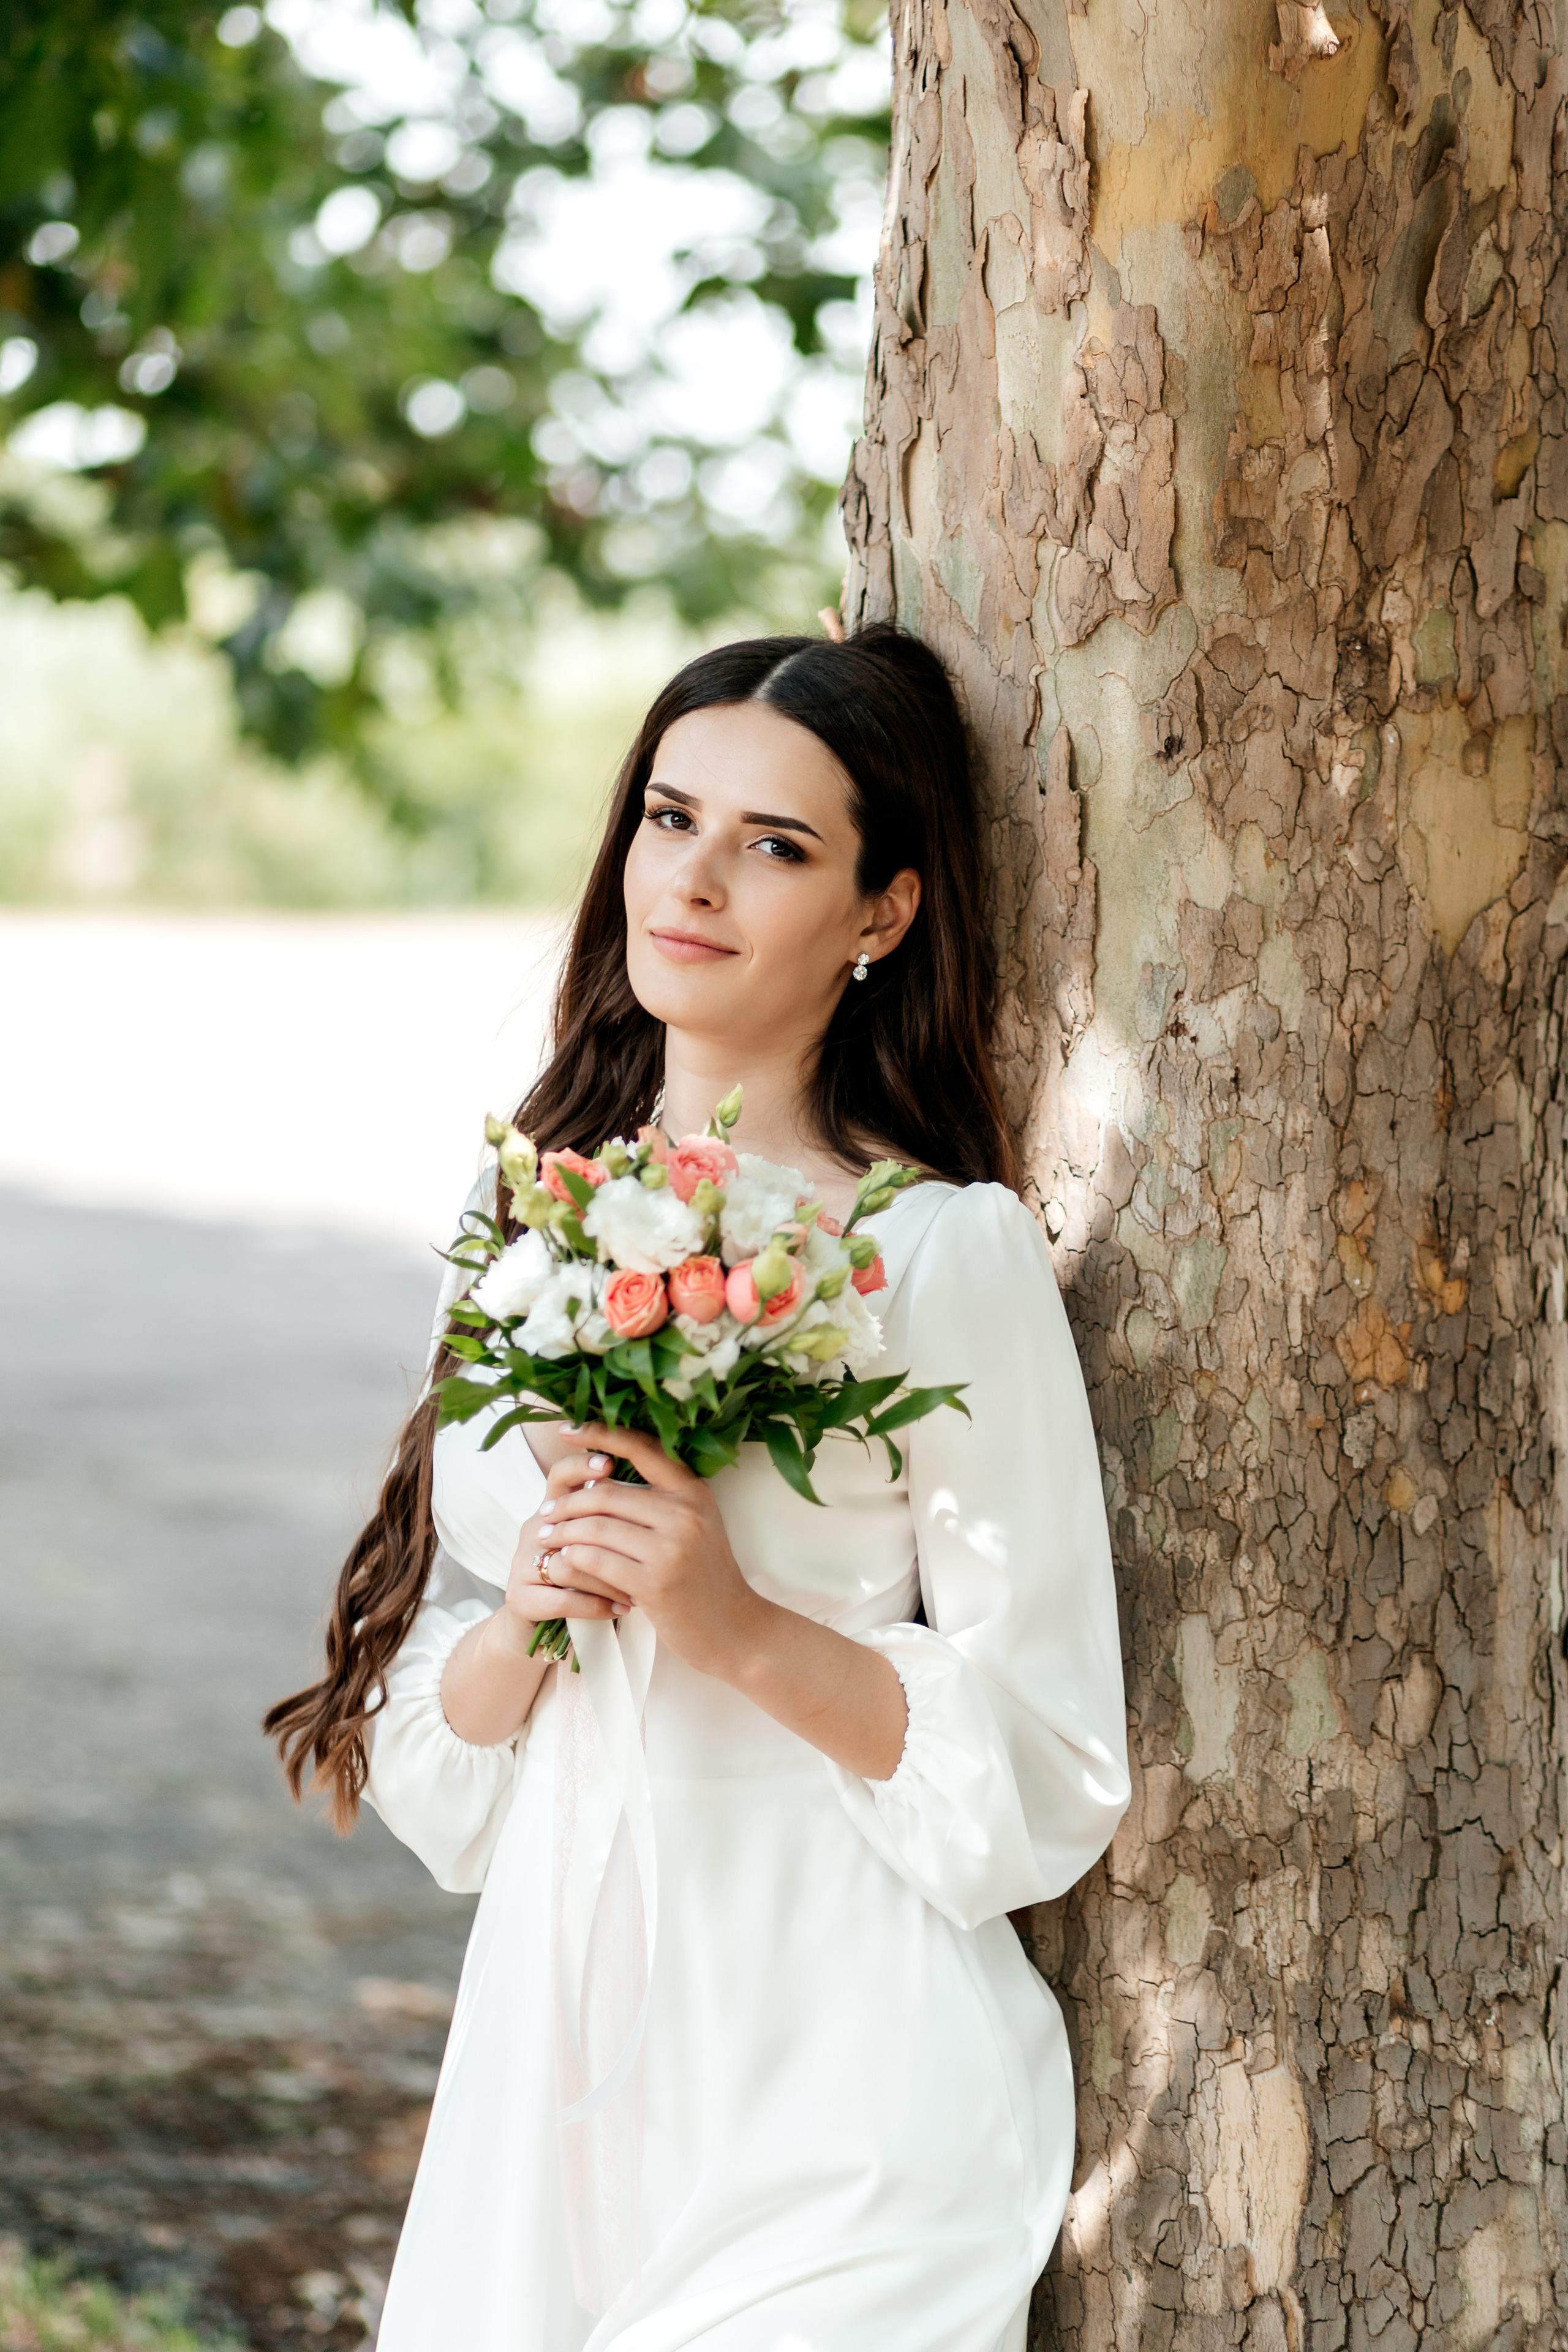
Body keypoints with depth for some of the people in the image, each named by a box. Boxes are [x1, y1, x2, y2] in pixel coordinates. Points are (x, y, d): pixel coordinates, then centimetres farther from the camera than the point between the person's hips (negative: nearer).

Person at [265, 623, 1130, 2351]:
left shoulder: (946, 1253, -9)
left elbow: (1043, 1774, -9)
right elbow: (423, 1730, 10)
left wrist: (741, 1626, -20)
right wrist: (523, 1618, -10)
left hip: (835, 2077, -5)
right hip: (553, 2042, 5)